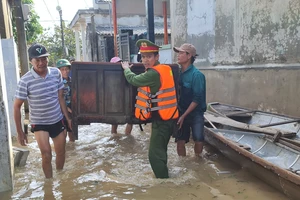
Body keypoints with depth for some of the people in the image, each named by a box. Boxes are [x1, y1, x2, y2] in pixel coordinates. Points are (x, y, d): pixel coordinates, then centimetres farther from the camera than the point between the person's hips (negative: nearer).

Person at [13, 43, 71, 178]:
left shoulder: (56, 73, -8)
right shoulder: (25, 81, -19)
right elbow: (17, 107, -10)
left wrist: (67, 117, 4)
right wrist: (20, 132, -8)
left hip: (57, 121, 4)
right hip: (39, 123, -3)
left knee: (61, 153, 14)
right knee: (46, 155, -10)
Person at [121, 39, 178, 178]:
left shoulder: (154, 73, -20)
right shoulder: (164, 69, 7)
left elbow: (133, 79, -7)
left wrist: (126, 68, 11)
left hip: (161, 119, -10)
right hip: (166, 117, 10)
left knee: (155, 154, -4)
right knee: (160, 151, 23)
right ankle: (163, 177, 38)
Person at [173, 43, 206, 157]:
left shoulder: (196, 74, -16)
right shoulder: (179, 73, 3)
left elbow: (197, 99, -17)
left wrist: (184, 115, -17)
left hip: (195, 113, -5)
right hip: (181, 112, 5)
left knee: (198, 140, -8)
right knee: (180, 141, 6)